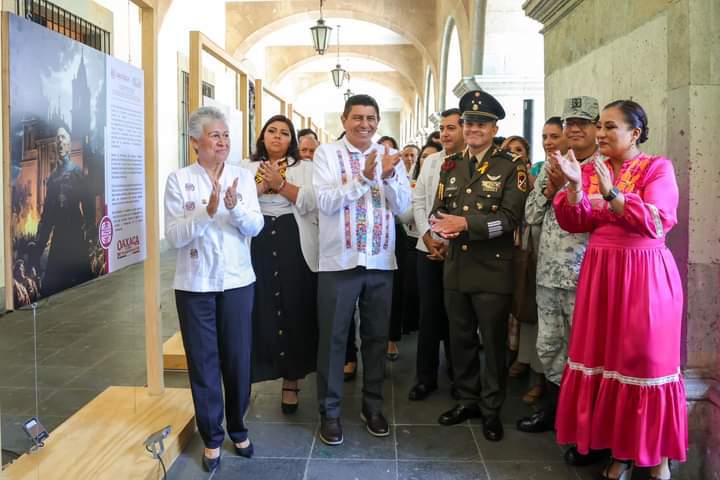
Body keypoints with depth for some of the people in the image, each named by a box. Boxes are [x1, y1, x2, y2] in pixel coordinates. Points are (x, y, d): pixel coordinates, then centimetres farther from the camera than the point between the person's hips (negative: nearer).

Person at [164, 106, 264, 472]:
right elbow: (174, 235, -11)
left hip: (237, 281, 2)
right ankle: (212, 437, 23)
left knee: (238, 359, 10)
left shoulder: (243, 176, 2)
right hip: (195, 285, -1)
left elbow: (256, 227, -6)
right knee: (203, 361, 7)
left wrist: (235, 207, -25)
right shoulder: (179, 180, -4)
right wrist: (207, 210, -24)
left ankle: (238, 429, 30)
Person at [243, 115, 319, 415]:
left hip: (295, 248, -1)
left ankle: (291, 382, 16)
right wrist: (261, 186, -11)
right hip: (256, 247, 1)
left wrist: (281, 183, -13)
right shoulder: (247, 168, 13)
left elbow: (312, 203, -6)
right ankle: (250, 376, 16)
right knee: (258, 311, -1)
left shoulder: (304, 168, 9)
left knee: (294, 310, 3)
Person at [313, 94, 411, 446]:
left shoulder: (390, 156, 7)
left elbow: (402, 206, 0)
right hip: (339, 260, -3)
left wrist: (387, 176, -18)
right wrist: (364, 177, -23)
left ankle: (372, 406, 30)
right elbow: (326, 202, -13)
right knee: (333, 338, 5)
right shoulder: (327, 153, -2)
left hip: (381, 260, 3)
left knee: (376, 337, 14)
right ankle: (329, 411, 20)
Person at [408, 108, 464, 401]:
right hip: (428, 248, 4)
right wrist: (427, 236, -3)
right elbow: (418, 201, 9)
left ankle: (459, 377, 23)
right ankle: (425, 377, 19)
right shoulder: (431, 162, 11)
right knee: (429, 313, 8)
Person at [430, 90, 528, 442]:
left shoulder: (511, 166, -4)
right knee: (460, 339, 15)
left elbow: (511, 217, -14)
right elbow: (439, 208, 9)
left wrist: (465, 223, -21)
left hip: (492, 270, -5)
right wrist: (441, 224, -15)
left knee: (493, 342, 6)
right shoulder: (451, 165, 13)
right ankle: (467, 400, 32)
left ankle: (491, 410, 22)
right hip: (456, 268, 5)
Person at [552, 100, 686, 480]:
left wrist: (611, 193, -25)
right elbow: (575, 223, 0)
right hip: (601, 274, 4)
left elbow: (654, 223, -17)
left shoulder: (658, 168, -4)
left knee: (646, 360, 2)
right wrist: (575, 184, -15)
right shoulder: (592, 169, 9)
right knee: (606, 359, 8)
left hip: (645, 276, -4)